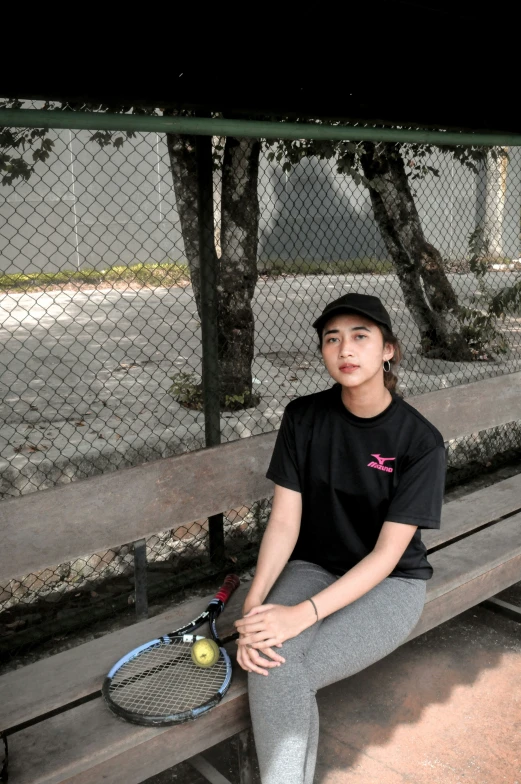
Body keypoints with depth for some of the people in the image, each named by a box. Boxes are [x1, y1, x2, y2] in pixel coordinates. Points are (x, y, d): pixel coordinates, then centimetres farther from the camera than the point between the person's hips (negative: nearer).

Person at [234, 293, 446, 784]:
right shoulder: (303, 418, -5)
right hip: (312, 568, 3)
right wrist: (254, 604, -21)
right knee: (273, 661, -28)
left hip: (390, 583, -2)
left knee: (274, 671, -25)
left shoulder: (420, 441, -14)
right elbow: (284, 521, -6)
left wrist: (304, 614, -26)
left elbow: (386, 553, -16)